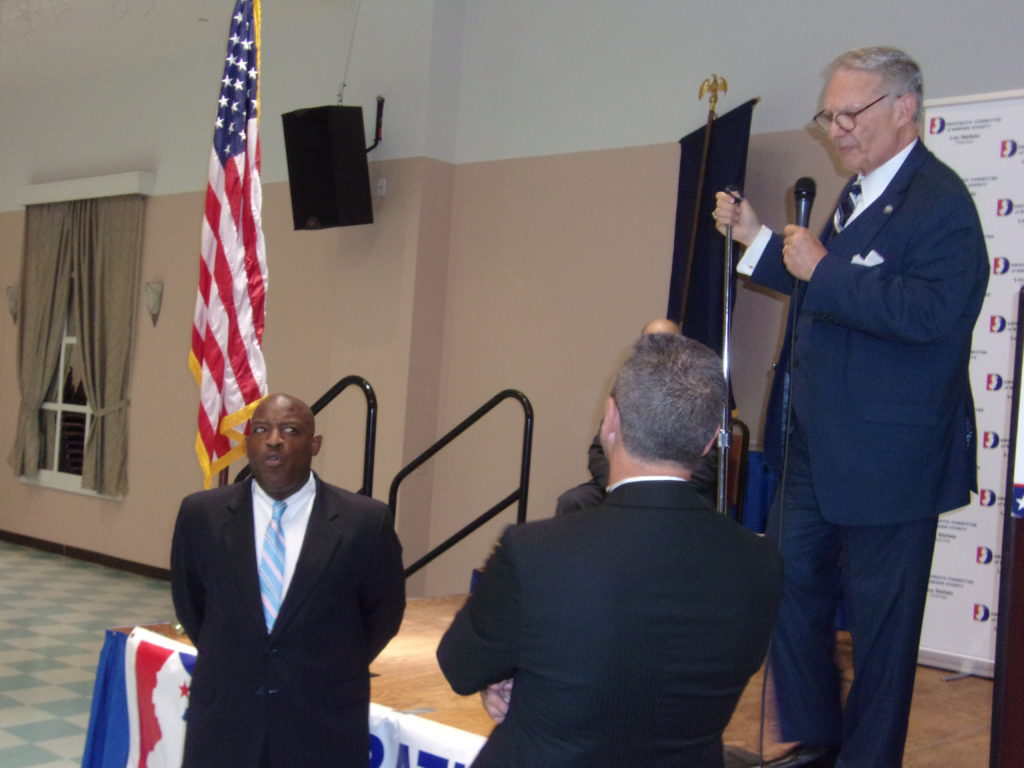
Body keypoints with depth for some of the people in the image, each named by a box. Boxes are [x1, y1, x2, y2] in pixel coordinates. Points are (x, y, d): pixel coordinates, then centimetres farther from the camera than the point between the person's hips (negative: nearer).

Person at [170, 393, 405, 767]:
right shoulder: (201, 514, -2)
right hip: (223, 717, 2)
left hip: (324, 721, -1)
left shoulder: (365, 521, -9)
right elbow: (189, 603, 13)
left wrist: (332, 674, 7)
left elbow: (384, 611, 5)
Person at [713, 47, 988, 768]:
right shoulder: (860, 193, 14)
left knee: (880, 619, 5)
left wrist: (823, 269, -25)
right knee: (788, 588, 15)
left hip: (889, 458, -9)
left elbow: (929, 312, -29)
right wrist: (760, 241, 16)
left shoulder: (939, 200, -15)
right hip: (820, 451, 10)